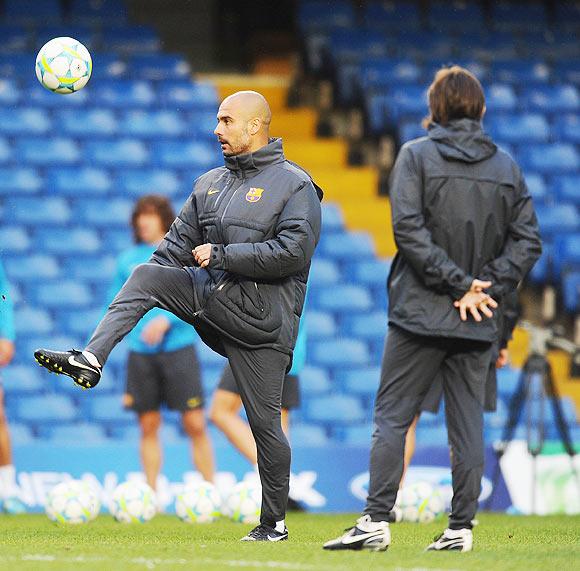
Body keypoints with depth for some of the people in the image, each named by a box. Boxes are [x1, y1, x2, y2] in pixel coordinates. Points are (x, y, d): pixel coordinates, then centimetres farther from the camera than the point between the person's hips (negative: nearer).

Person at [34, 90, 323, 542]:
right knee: (145, 275, -11)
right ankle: (90, 360, -20)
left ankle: (274, 522, 6)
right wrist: (145, 295, 8)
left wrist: (220, 255, -16)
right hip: (214, 296, 6)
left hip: (262, 312, -6)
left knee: (265, 422, -5)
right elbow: (177, 247, 18)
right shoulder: (210, 184, 16)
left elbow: (293, 252, -17)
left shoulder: (294, 184, -5)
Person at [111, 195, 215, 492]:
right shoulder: (128, 259, 13)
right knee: (149, 427, 3)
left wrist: (167, 319, -19)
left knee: (195, 424, -6)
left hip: (179, 348, -3)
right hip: (141, 353, 3)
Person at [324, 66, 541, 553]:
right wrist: (481, 287, -2)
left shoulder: (416, 156, -3)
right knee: (468, 422, 7)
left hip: (421, 312, -3)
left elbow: (409, 228, -14)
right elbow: (528, 241, 4)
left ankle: (377, 521, -7)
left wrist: (462, 284, -11)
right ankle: (461, 528, 5)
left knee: (392, 417, 0)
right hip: (478, 327, 3)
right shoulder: (507, 167, 9)